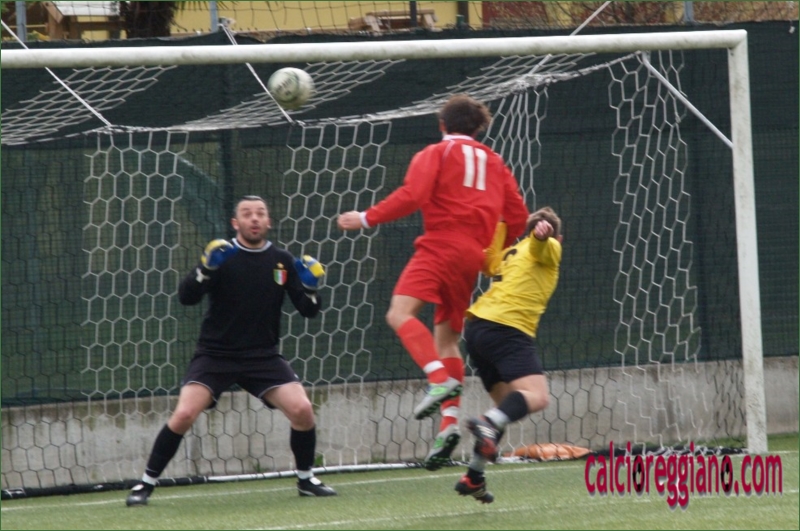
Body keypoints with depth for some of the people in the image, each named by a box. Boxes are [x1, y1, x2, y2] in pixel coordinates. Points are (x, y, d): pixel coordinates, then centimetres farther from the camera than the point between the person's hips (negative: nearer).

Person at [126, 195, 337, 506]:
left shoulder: (282, 261, 2)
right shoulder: (222, 256, -6)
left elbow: (309, 311, 3)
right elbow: (186, 297, -16)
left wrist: (310, 289, -18)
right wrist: (206, 270, -33)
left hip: (263, 356, 2)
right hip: (215, 355, -2)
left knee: (302, 410, -14)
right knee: (184, 414, -19)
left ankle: (306, 480, 9)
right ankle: (146, 483, -4)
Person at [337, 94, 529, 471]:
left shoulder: (435, 154, 5)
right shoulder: (493, 162, 21)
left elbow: (411, 196, -11)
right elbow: (517, 215, 16)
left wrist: (366, 218, -6)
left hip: (441, 246, -7)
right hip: (472, 256, 7)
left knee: (400, 312, -20)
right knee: (447, 338, 11)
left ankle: (440, 379, -42)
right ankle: (449, 422, -2)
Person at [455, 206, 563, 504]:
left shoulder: (511, 254, 28)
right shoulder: (549, 249, 8)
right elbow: (539, 242, -14)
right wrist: (542, 233, -38)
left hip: (478, 324, 9)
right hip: (508, 328, -9)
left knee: (507, 403, 20)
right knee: (537, 397, -22)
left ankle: (473, 478, 18)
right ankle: (487, 424, -48)